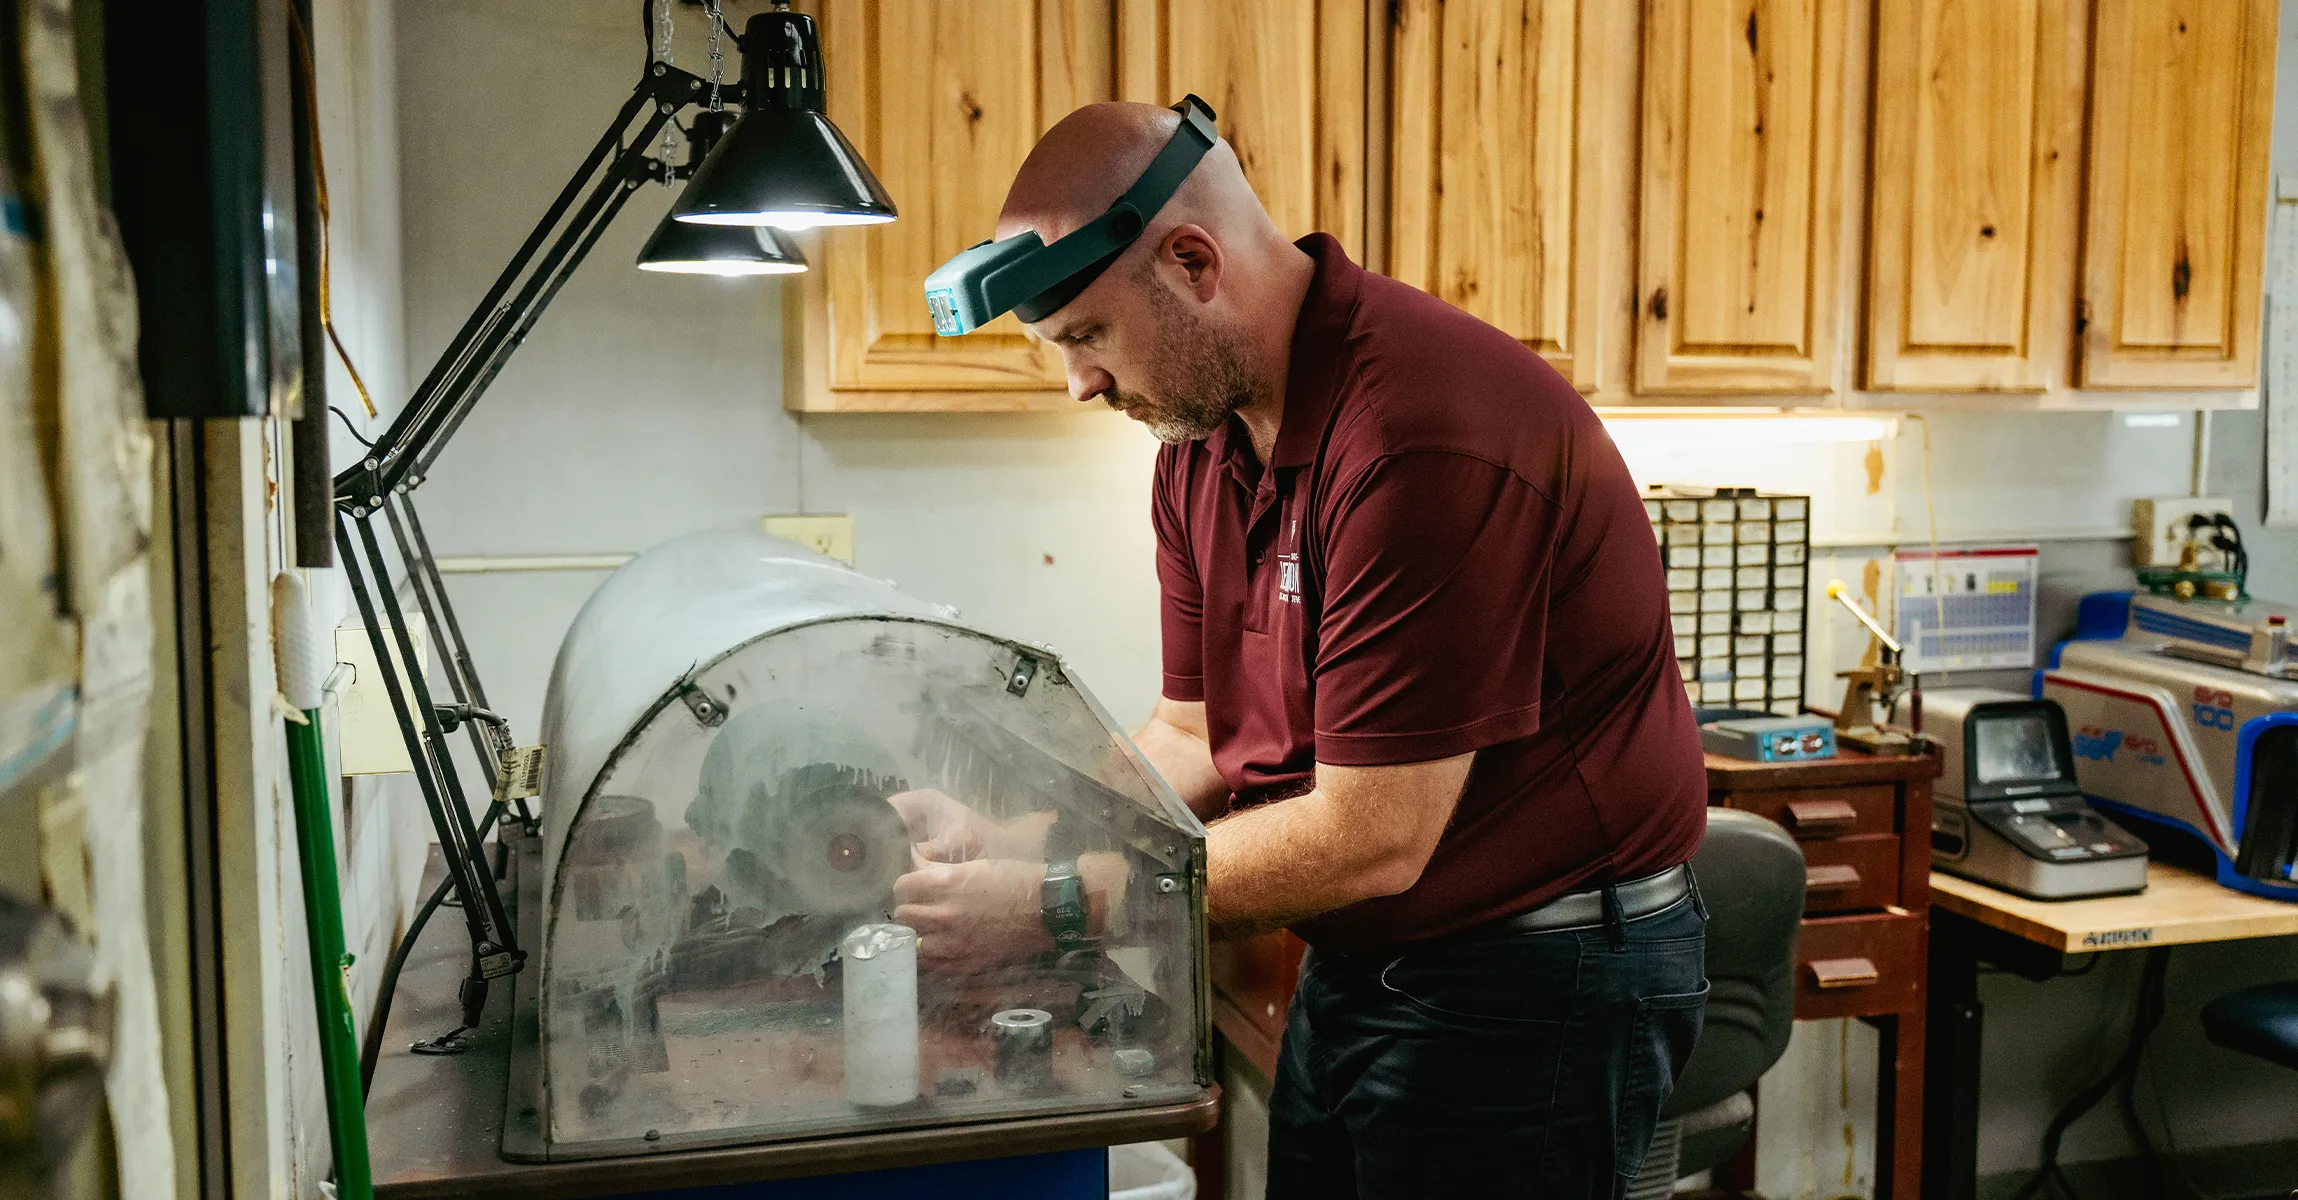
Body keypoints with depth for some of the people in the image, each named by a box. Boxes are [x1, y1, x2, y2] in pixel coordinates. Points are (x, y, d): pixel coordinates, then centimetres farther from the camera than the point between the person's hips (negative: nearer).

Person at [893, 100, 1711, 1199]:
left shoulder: (1429, 431, -27)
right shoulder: (1200, 449, 3)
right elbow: (1195, 736, 9)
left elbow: (1372, 839, -26)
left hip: (1537, 982, -8)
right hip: (1351, 965, 8)